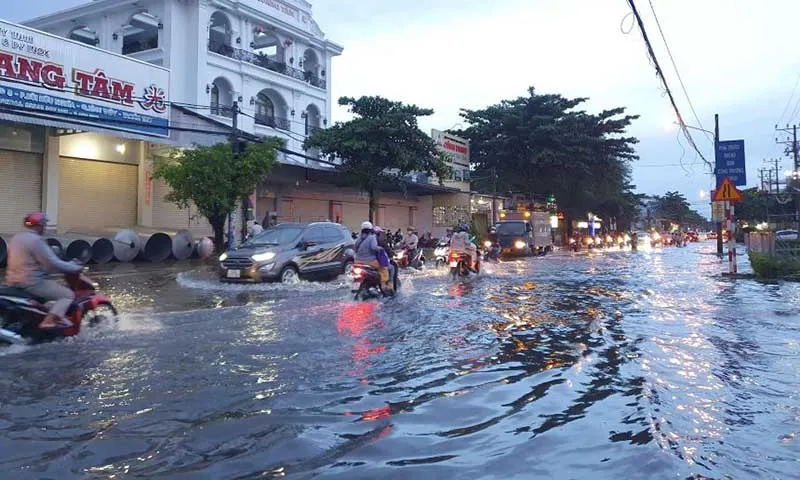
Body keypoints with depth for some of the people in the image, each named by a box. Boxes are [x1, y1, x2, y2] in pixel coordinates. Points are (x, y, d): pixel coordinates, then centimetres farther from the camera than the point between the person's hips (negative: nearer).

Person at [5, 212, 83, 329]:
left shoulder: (16, 238, 13)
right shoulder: (36, 240, -16)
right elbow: (53, 263, -19)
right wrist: (75, 268, -6)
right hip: (31, 283, -10)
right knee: (68, 295, -7)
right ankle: (49, 321, -26)